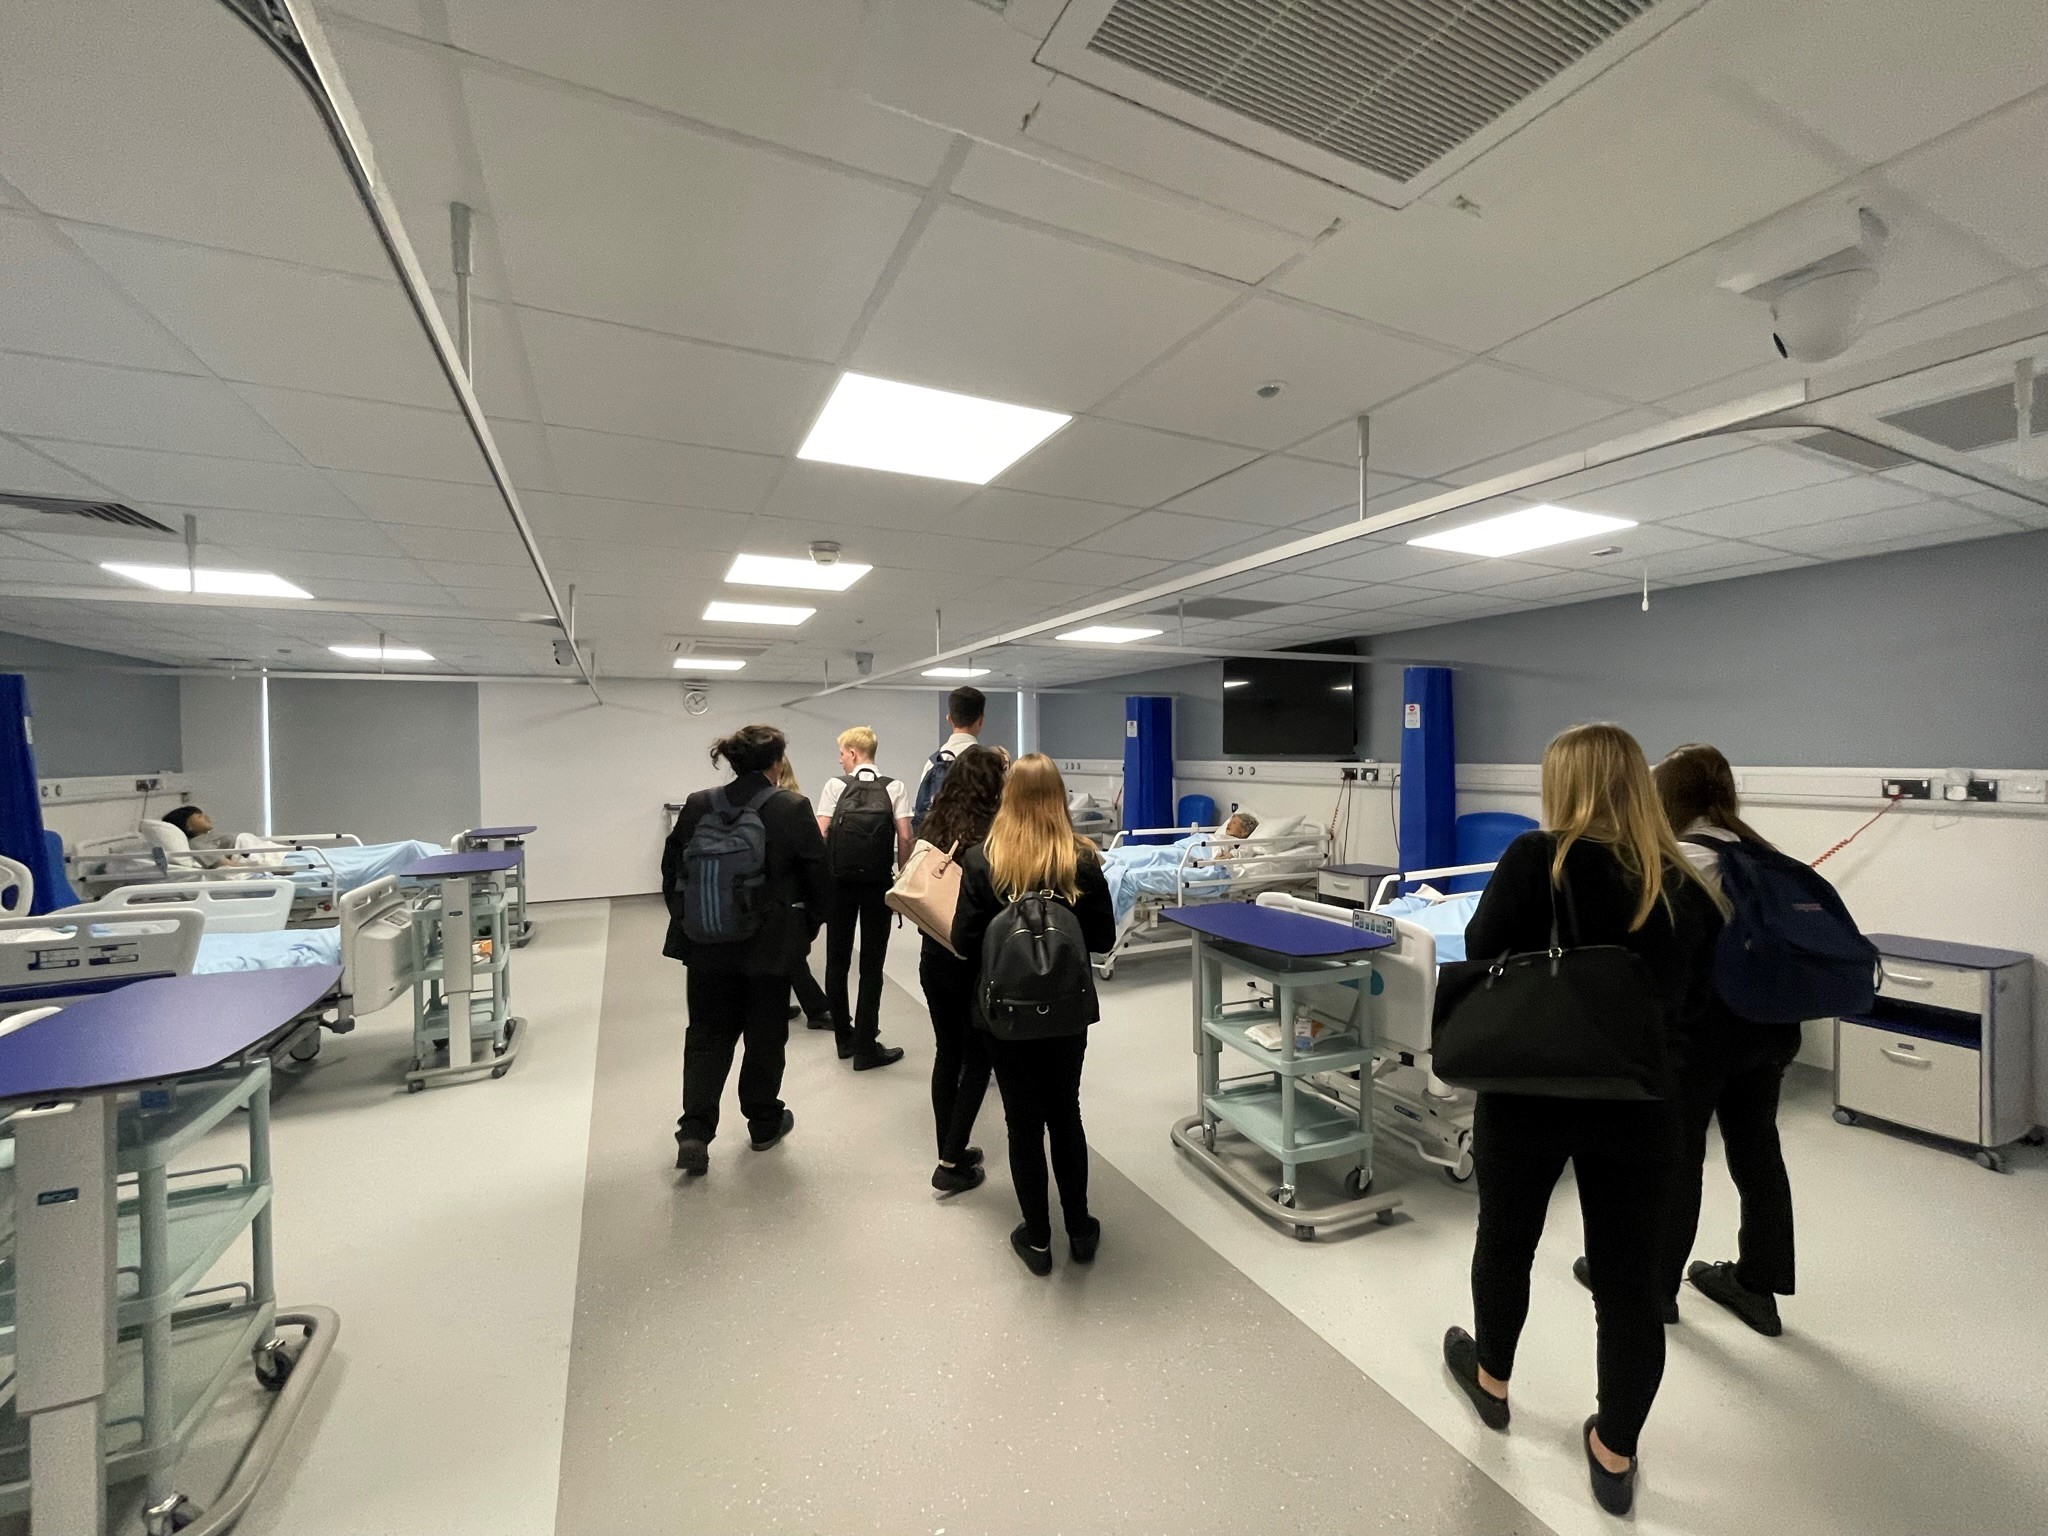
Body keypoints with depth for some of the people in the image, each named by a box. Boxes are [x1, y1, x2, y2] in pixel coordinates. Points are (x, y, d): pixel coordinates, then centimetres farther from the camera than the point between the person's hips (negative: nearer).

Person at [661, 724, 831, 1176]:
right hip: (770, 943, -3)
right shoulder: (793, 808, -13)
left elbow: (672, 870, 6)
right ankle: (764, 1123, 29)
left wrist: (686, 920, 18)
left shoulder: (697, 806, -2)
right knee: (765, 1034, 14)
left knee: (707, 1032, 16)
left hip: (707, 940, 3)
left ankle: (695, 1131, 8)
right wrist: (807, 928, 7)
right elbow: (818, 877, -9)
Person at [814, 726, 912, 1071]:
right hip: (878, 883, -1)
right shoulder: (895, 787, 1)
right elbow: (904, 838, -6)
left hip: (839, 882, 1)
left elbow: (820, 834, -4)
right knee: (871, 965, 3)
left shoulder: (835, 786, 2)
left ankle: (845, 1038, 26)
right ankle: (865, 1047, 7)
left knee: (837, 961, 14)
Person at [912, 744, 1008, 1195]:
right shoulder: (989, 836, -18)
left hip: (934, 955, 6)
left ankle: (949, 1153, 28)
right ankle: (951, 1164, 11)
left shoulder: (934, 827, 1)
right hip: (974, 960, -6)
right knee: (977, 1058, 9)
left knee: (948, 1052, 17)